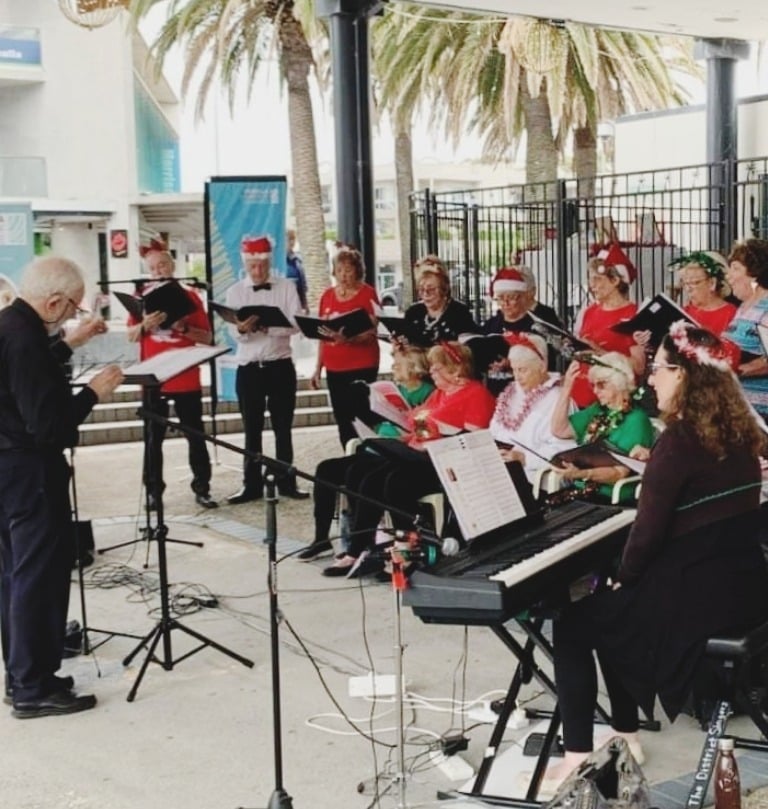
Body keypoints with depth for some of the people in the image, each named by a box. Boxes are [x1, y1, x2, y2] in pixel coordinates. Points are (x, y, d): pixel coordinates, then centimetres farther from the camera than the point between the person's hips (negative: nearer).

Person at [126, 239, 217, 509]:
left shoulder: (189, 296, 1)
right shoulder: (141, 297, 4)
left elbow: (206, 337, 0)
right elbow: (131, 335, 0)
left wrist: (184, 328, -18)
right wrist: (145, 325, -21)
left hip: (187, 379, 0)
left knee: (195, 435, 4)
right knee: (153, 437, 5)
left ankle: (202, 488, 11)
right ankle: (153, 491, 11)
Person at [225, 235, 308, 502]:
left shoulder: (287, 287, 2)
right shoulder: (235, 292, 3)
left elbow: (295, 324, -9)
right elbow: (235, 333, -7)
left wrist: (267, 328, -24)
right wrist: (243, 329, -30)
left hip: (280, 366, 0)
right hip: (248, 368, 1)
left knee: (283, 428, 6)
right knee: (252, 429, 6)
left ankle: (286, 482, 14)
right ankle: (252, 485, 12)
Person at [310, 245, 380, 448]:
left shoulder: (367, 293, -4)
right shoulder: (327, 295, 11)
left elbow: (371, 334, -11)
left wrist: (347, 338, -29)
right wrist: (318, 368, 13)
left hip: (362, 367, -5)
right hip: (334, 368, 5)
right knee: (342, 421, 7)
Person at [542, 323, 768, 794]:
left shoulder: (679, 441, -18)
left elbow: (650, 530, -17)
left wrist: (623, 579, 1)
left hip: (694, 595, -8)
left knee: (571, 625, 10)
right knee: (607, 611, 27)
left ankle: (578, 755, 10)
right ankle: (625, 735, 31)